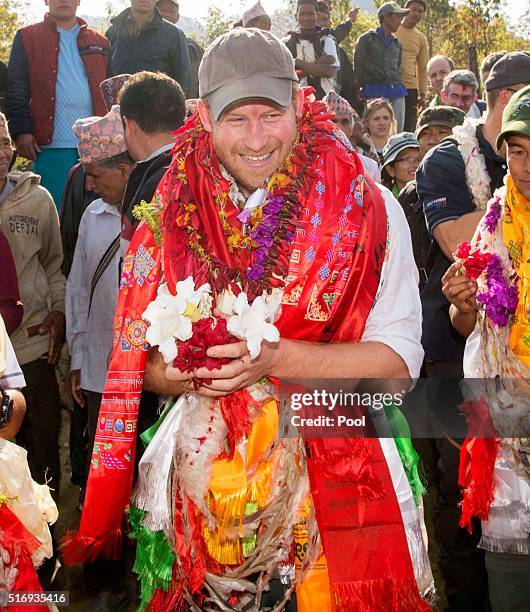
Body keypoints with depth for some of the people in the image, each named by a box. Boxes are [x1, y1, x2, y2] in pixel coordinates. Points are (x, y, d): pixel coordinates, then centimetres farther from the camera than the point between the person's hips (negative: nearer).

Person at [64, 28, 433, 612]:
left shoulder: (366, 208, -7)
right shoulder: (171, 219, 1)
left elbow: (399, 357, -12)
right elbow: (145, 365, 5)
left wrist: (275, 356, -23)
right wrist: (184, 372, -18)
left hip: (334, 475, -2)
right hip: (202, 475, 2)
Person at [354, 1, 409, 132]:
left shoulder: (396, 42, 20)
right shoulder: (366, 39, 3)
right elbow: (358, 65, 0)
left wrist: (398, 84, 11)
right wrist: (364, 86, -2)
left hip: (396, 91, 6)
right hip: (375, 91, -6)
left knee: (398, 130, 1)